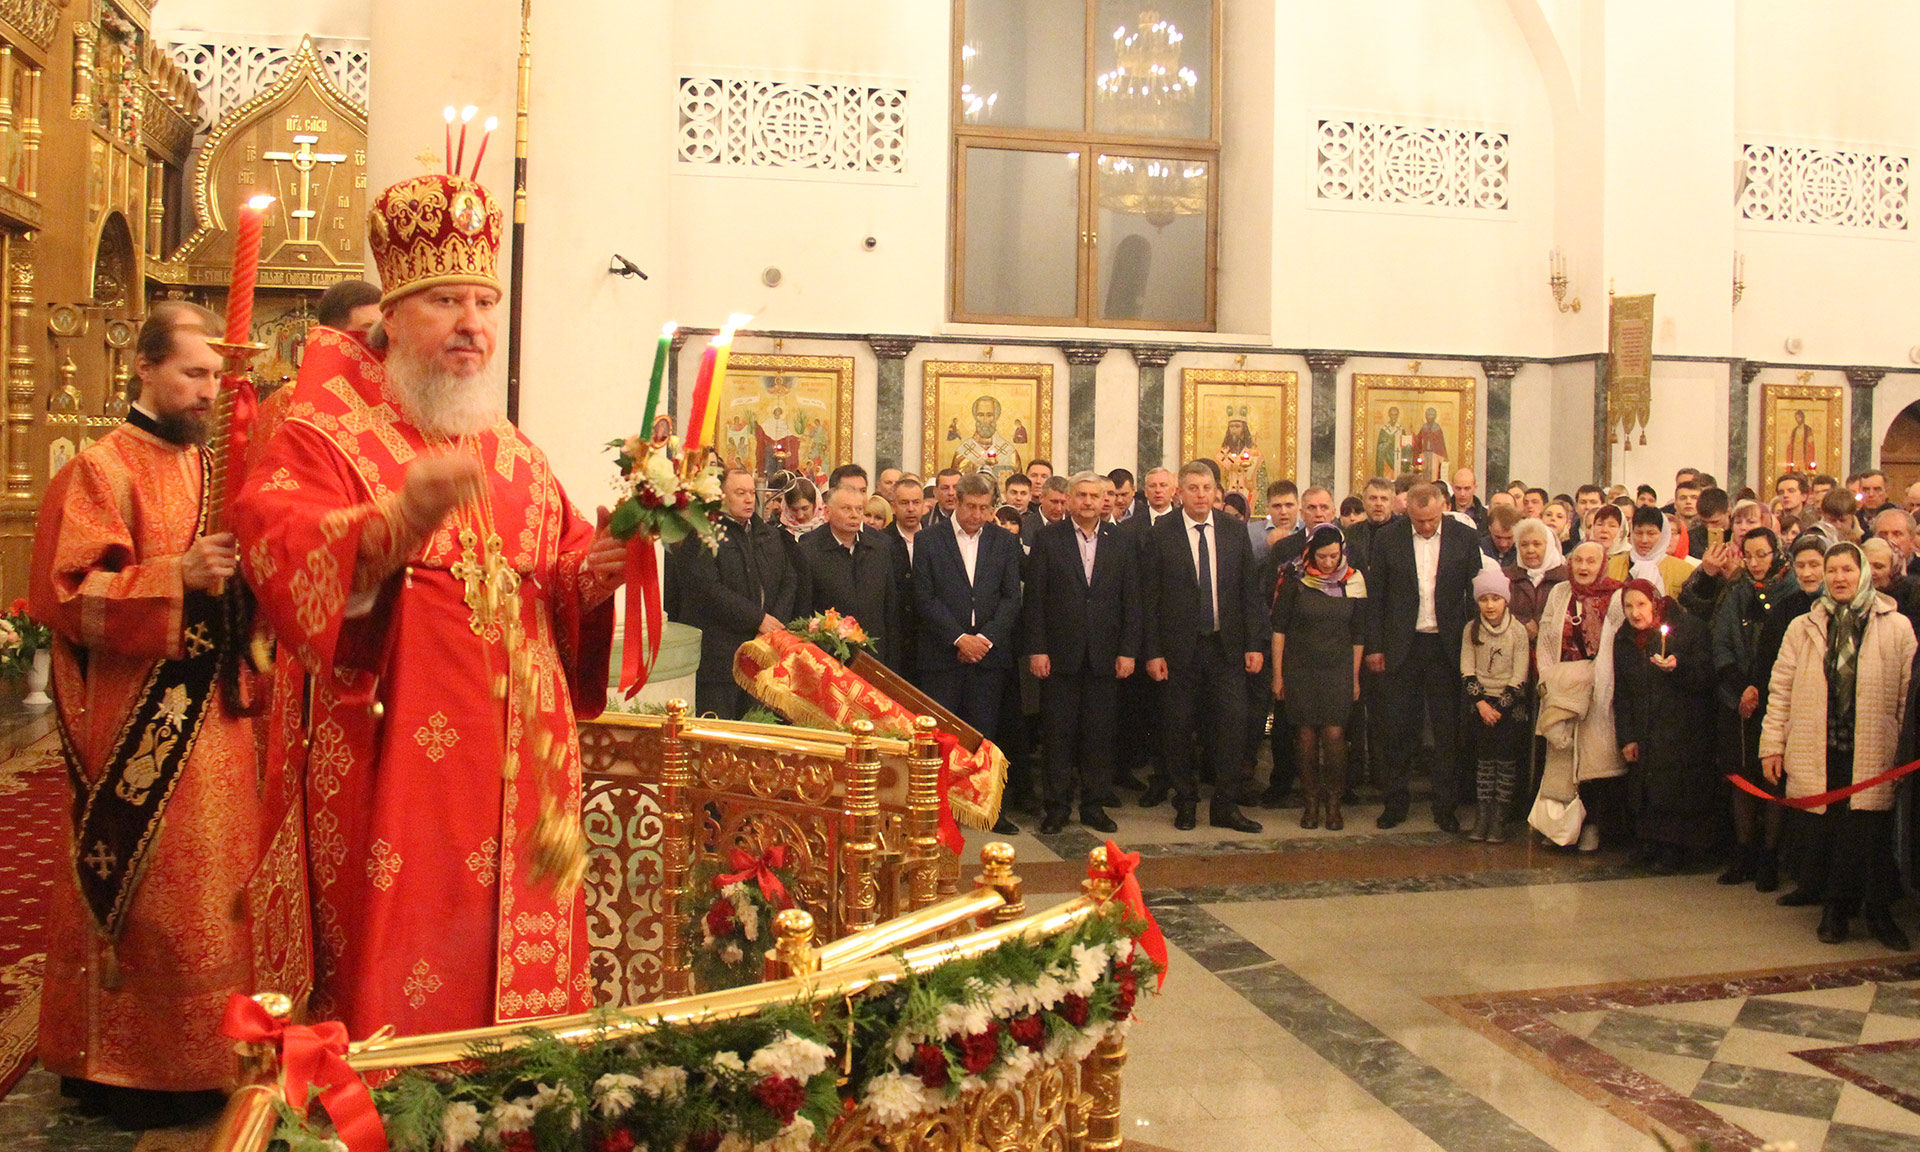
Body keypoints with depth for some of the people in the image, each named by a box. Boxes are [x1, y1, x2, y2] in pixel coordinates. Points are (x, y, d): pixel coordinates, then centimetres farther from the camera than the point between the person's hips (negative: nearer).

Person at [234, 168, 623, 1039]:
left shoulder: (517, 456, 17)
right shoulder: (327, 435, -3)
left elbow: (566, 559, 20)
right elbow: (272, 541, -21)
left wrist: (590, 576, -4)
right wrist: (393, 531, -40)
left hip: (518, 767, 6)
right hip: (394, 765, -6)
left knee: (519, 974, 11)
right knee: (398, 969, -3)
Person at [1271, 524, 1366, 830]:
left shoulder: (1353, 581, 3)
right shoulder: (1294, 580, -3)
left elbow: (1358, 634, 10)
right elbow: (1279, 627, 1)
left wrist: (1355, 678, 10)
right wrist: (1277, 675, -1)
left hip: (1338, 669, 1)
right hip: (1299, 668, -1)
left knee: (1334, 734, -9)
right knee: (1306, 734, 0)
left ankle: (1334, 802, 6)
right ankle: (1310, 802, 13)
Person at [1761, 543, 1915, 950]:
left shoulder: (1897, 627, 5)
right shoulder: (1803, 628, 9)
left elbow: (1909, 694, 5)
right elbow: (1781, 687, 9)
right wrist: (1772, 743, 4)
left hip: (1872, 755, -1)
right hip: (1817, 754, 1)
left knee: (1872, 837, -3)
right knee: (1822, 837, 3)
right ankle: (1838, 906, 21)